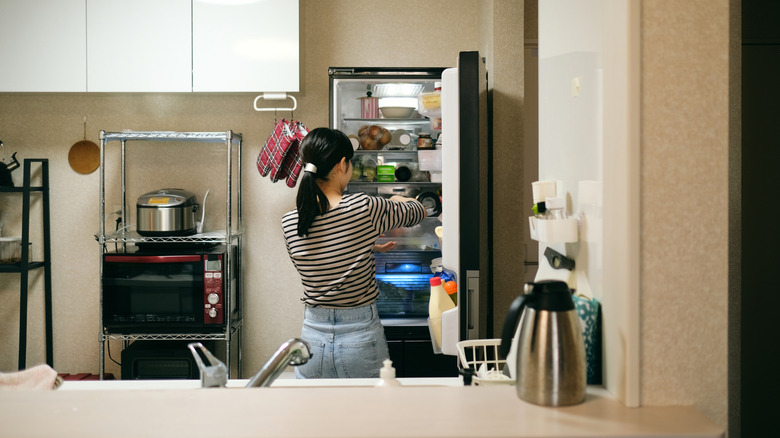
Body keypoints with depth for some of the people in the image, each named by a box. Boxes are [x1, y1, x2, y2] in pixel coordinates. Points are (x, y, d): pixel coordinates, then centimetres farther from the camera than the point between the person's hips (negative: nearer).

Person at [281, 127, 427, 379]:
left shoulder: (289, 223, -5)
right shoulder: (365, 208, -15)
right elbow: (419, 212, 3)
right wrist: (398, 201, 26)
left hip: (313, 337, 3)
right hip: (361, 337, -3)